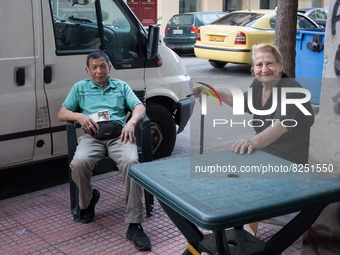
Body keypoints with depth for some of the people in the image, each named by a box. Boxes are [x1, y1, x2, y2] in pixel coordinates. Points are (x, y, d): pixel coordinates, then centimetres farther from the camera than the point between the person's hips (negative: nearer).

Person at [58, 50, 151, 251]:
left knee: (132, 162, -34)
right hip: (92, 136, 0)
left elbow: (139, 107, 10)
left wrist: (131, 123, -13)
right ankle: (87, 202, 0)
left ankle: (135, 225, -33)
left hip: (119, 135, 0)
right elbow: (62, 114, 16)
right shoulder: (80, 88, 24)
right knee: (79, 163, -34)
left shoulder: (121, 86, 24)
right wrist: (80, 116, -7)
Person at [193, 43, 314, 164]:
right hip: (262, 150, 8)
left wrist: (255, 141, -55)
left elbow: (281, 125, -38)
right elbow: (241, 101, 24)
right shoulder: (258, 84, 3)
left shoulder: (290, 88, -22)